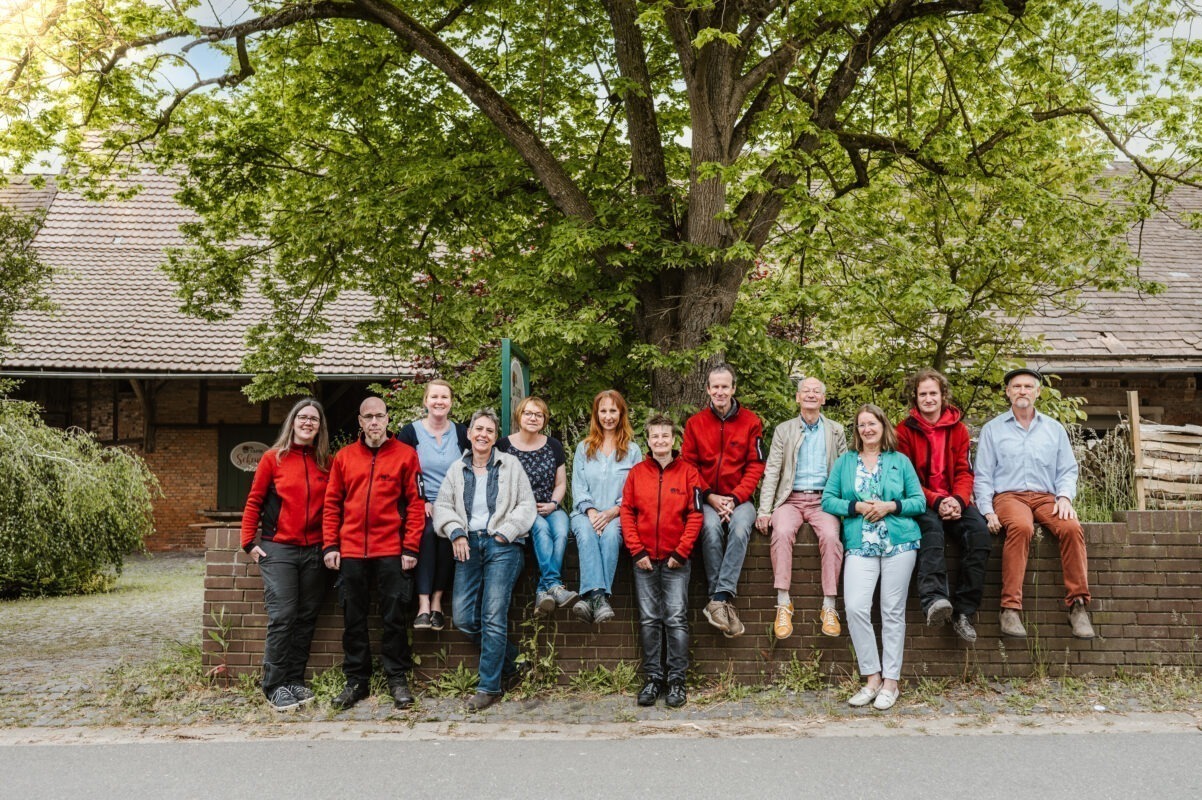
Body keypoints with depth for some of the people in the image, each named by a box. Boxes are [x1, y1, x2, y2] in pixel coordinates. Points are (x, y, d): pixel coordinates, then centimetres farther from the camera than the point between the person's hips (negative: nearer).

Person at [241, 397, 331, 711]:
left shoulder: (327, 463, 8)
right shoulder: (273, 458, 1)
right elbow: (254, 502, 3)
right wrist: (249, 542, -2)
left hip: (314, 552, 3)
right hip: (278, 550, -3)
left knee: (306, 618, 7)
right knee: (282, 617, -7)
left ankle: (295, 681, 18)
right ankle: (275, 686, 3)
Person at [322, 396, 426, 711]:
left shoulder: (405, 455, 0)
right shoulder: (344, 457, 8)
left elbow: (416, 504, -3)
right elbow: (332, 503, 9)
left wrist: (410, 548, -8)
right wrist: (330, 545, 1)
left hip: (391, 551, -3)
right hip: (351, 551, 3)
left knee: (394, 617, 4)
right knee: (353, 619, 9)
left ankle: (398, 679, 16)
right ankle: (356, 680, 21)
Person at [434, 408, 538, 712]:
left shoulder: (511, 465, 6)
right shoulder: (457, 470, 15)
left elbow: (527, 505, 3)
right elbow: (442, 505, 11)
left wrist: (505, 532, -7)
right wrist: (456, 533, -4)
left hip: (502, 545, -4)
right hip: (468, 544, 4)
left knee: (493, 617, -10)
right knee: (463, 617, -3)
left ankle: (489, 686, 1)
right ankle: (509, 667, 17)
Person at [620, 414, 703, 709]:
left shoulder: (687, 472, 2)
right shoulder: (636, 473, 7)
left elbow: (695, 515, -2)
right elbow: (627, 512, 4)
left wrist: (681, 552, -9)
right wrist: (637, 551, -5)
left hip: (675, 560, -2)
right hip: (644, 559, 2)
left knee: (676, 619, -1)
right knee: (649, 620, 6)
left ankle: (676, 680, 7)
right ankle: (653, 678, 14)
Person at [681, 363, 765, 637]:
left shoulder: (751, 422, 5)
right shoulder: (695, 423, 8)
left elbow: (755, 466, 1)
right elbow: (688, 465, 5)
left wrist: (735, 498, -11)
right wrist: (710, 496, -8)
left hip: (740, 499, 0)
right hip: (707, 499, 0)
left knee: (740, 526, -33)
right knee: (711, 527, -32)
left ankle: (719, 599, -33)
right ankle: (722, 601, -26)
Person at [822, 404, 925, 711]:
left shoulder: (900, 461, 11)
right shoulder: (844, 461, 13)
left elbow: (919, 501, 7)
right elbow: (828, 499, 7)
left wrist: (890, 506, -10)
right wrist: (856, 507, -9)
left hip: (899, 542, 0)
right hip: (860, 545, 1)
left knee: (893, 612, 0)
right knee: (855, 607, -14)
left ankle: (890, 681, 9)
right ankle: (872, 677, -1)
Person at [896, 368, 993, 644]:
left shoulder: (958, 428, 12)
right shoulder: (905, 430, 3)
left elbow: (964, 471, 7)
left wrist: (958, 500, -14)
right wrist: (935, 502, -16)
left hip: (954, 500, 3)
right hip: (921, 501, -3)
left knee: (979, 530, -26)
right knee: (932, 527, -36)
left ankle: (963, 610, -22)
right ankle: (933, 600, -54)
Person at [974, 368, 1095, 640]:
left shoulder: (1054, 429, 20)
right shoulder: (992, 429, 14)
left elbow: (1068, 470, 16)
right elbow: (982, 475, 8)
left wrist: (1064, 496, -5)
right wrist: (988, 511, -7)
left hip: (1046, 496, 3)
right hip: (1008, 495, -2)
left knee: (1072, 528, -30)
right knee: (1021, 527, -36)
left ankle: (1078, 604, -24)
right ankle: (1011, 608, -36)